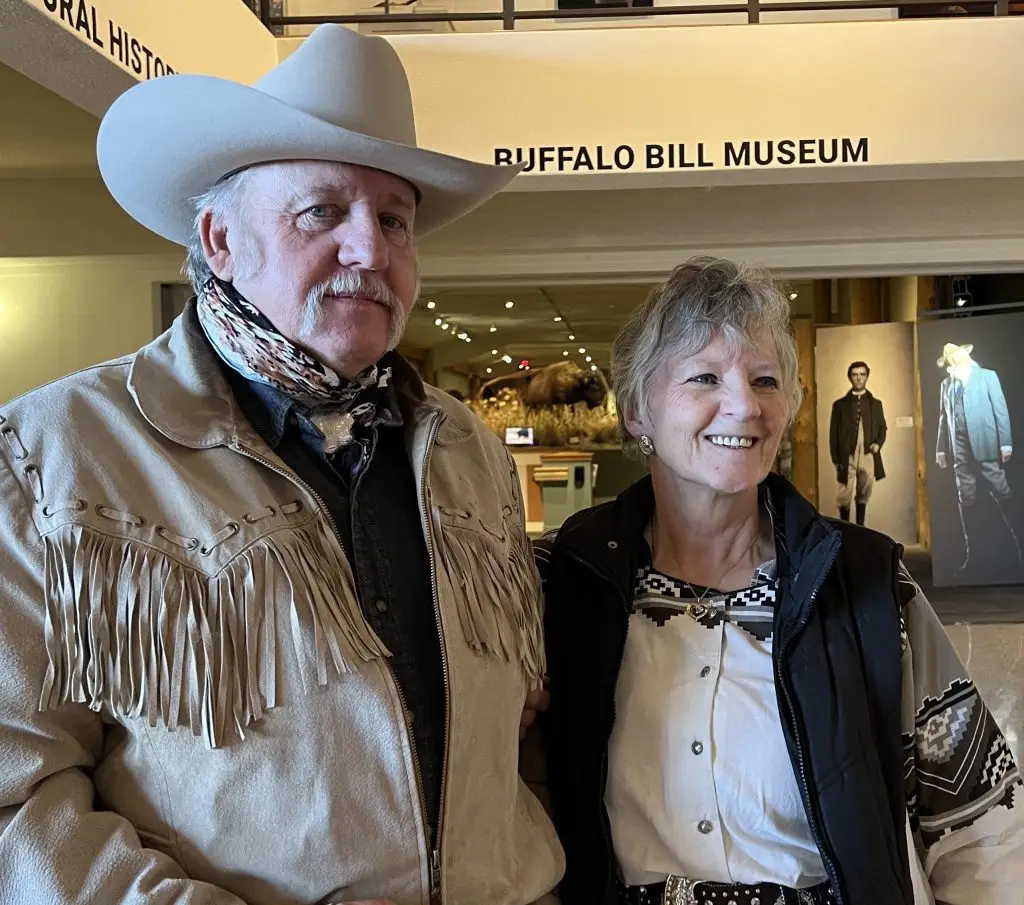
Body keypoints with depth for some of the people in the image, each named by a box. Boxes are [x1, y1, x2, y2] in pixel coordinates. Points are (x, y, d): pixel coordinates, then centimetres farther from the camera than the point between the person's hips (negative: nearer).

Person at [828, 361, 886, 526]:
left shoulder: (876, 404, 12)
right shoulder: (840, 404, 4)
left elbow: (882, 428, 14)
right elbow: (833, 434, 3)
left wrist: (878, 443, -7)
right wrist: (836, 460, -3)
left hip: (868, 458, 2)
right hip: (847, 458, -2)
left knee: (863, 496, 8)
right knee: (845, 497, -6)